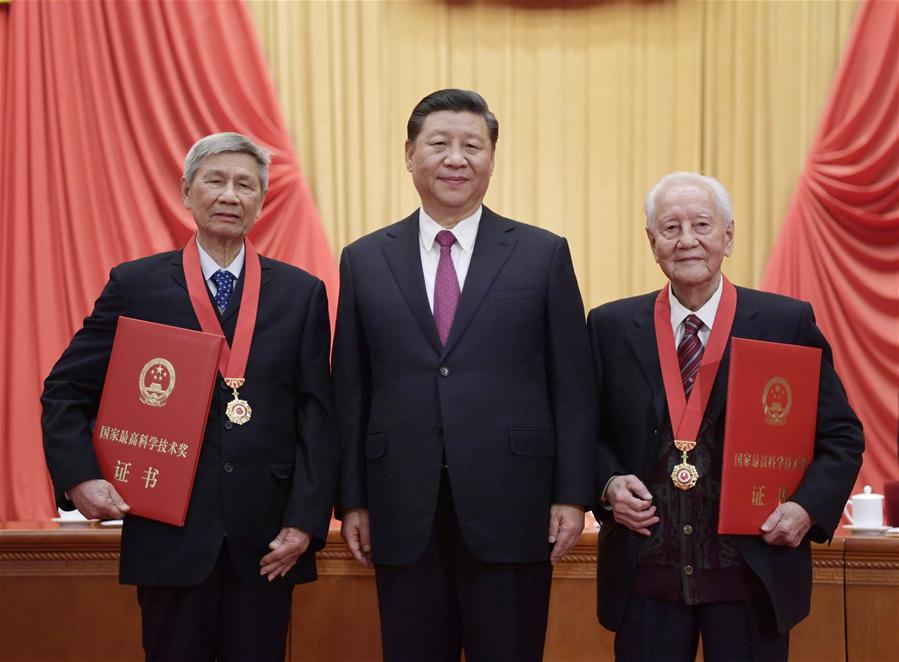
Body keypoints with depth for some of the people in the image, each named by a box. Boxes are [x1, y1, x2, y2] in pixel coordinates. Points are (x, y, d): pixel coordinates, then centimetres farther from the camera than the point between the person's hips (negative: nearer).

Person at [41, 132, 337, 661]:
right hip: (169, 532, -1)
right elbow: (66, 391, 5)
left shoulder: (302, 293, 5)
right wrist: (79, 477, -8)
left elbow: (317, 416, 2)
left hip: (267, 538, 1)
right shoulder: (135, 285, 3)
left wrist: (306, 521, -5)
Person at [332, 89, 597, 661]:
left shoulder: (544, 254, 4)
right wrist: (352, 501, 4)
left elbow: (574, 388, 2)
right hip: (404, 515, 1)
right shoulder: (365, 261, 8)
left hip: (511, 511, -1)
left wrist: (573, 495, -3)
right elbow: (350, 393, 8)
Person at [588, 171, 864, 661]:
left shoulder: (788, 322, 0)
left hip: (755, 572, -1)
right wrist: (609, 484, -7)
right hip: (645, 574, 1)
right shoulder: (611, 327, 4)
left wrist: (808, 506, -12)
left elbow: (840, 437, 3)